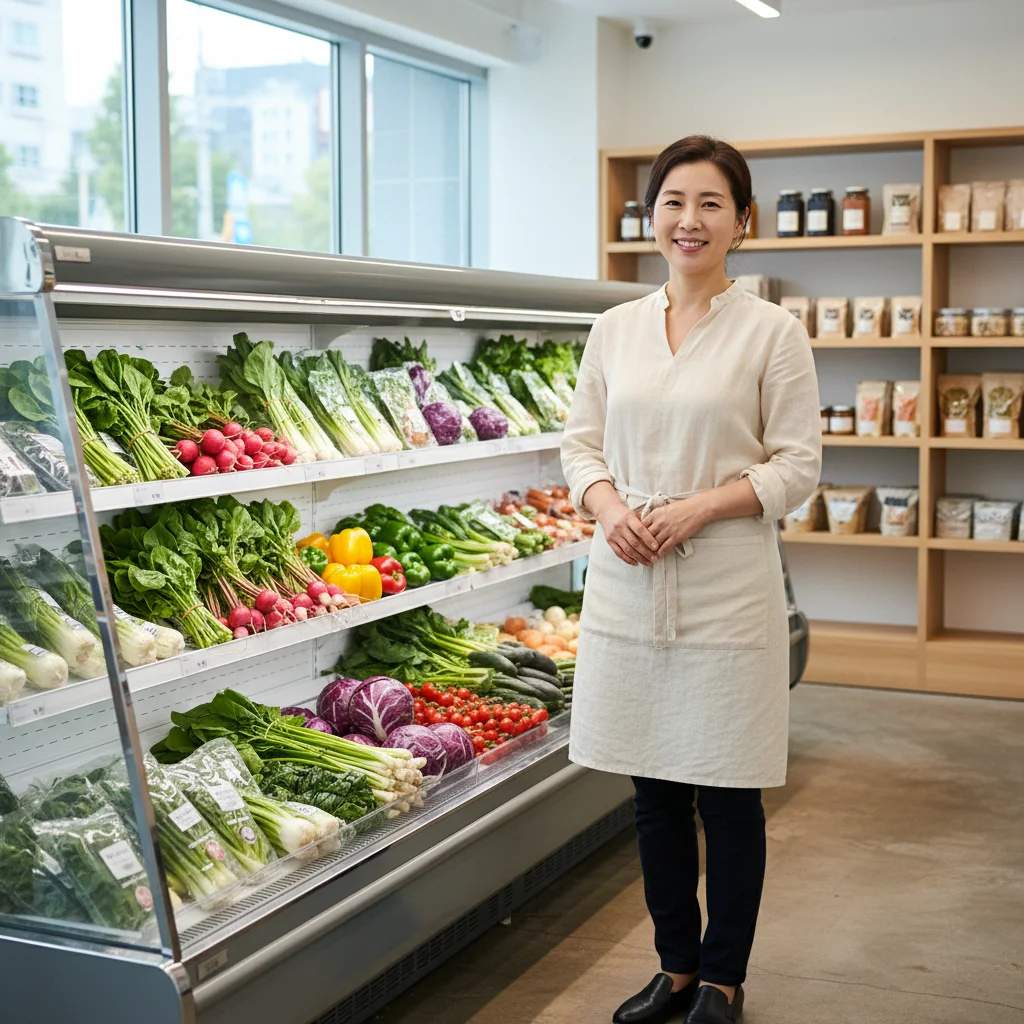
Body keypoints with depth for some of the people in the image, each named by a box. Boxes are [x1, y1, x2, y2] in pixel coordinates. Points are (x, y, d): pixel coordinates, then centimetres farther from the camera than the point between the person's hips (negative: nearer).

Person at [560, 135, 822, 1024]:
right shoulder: (615, 329, 8)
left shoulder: (771, 332, -3)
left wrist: (695, 508, -16)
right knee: (654, 790, 13)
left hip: (727, 590, -4)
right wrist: (610, 507, -9)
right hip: (628, 586, 4)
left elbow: (797, 465, -5)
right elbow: (581, 442, 12)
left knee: (727, 795, 5)